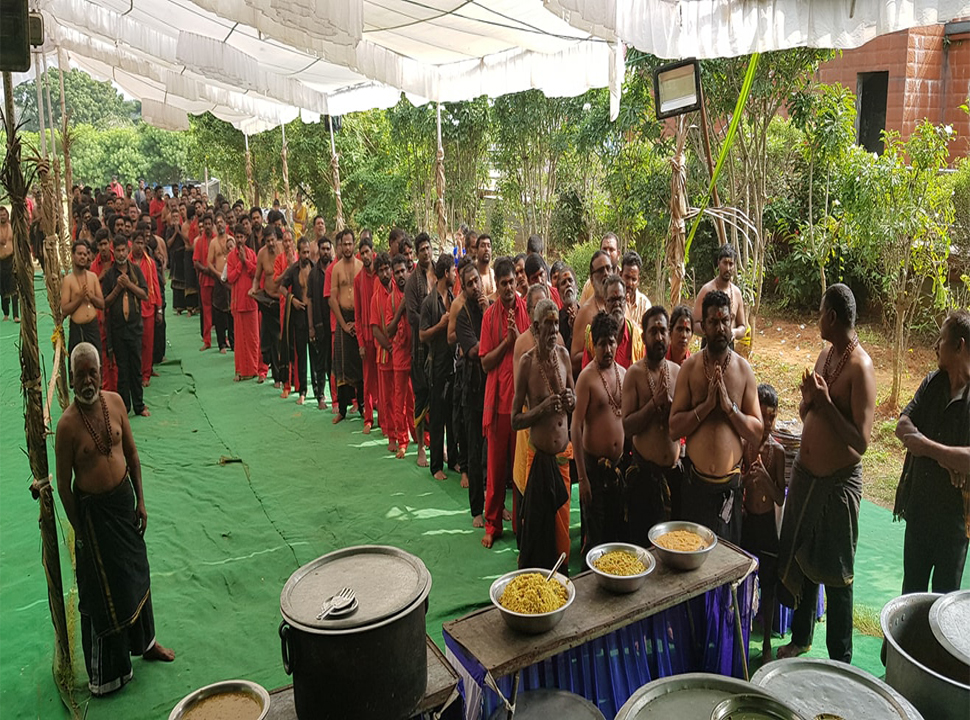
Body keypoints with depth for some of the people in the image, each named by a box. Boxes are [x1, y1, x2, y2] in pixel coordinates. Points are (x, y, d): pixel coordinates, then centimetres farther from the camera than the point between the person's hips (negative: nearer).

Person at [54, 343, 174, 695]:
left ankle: (145, 642, 42)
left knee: (137, 573, 20)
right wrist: (79, 531, -7)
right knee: (103, 589, 7)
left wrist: (140, 500, 7)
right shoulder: (67, 425, -21)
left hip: (124, 499, 5)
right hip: (92, 509, -5)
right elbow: (64, 486, -13)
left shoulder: (115, 402, -5)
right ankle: (105, 673, 25)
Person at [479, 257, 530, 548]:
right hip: (497, 398, 1)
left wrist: (519, 339, -15)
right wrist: (506, 342, -13)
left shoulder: (527, 309, 1)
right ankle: (492, 524, 18)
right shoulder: (490, 315, 3)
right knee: (496, 464, 7)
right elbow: (485, 363, 0)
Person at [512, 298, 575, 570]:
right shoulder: (527, 361, -12)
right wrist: (543, 408, -24)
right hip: (540, 456, -5)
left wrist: (571, 400, -6)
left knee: (562, 522, 15)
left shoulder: (563, 354, 3)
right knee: (537, 525, 4)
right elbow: (515, 420, -9)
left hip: (564, 453, 5)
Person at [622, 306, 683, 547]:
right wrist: (654, 402, -21)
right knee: (642, 539, 4)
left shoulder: (677, 372, 6)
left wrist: (669, 402, -14)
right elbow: (627, 426, -14)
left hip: (674, 470, 4)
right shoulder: (634, 373, -8)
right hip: (645, 470, -4)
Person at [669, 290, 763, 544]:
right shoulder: (689, 367, -3)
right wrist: (706, 405, -17)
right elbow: (673, 428, -7)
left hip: (730, 484, 1)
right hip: (695, 482, -1)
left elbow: (757, 433, -2)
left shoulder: (743, 369, -1)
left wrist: (730, 407, -15)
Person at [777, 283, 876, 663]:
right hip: (805, 474, 8)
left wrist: (826, 404, -26)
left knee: (836, 576, 6)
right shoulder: (825, 354, 5)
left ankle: (841, 661, 24)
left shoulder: (860, 366, -20)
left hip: (838, 483, -8)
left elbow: (861, 441, -24)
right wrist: (808, 400, -7)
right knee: (799, 561, 20)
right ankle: (800, 638, 40)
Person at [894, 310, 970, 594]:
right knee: (912, 587, 20)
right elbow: (903, 425, -5)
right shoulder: (933, 382, 1)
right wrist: (944, 455, -17)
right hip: (919, 504, 5)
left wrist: (928, 446, -24)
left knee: (946, 593, 12)